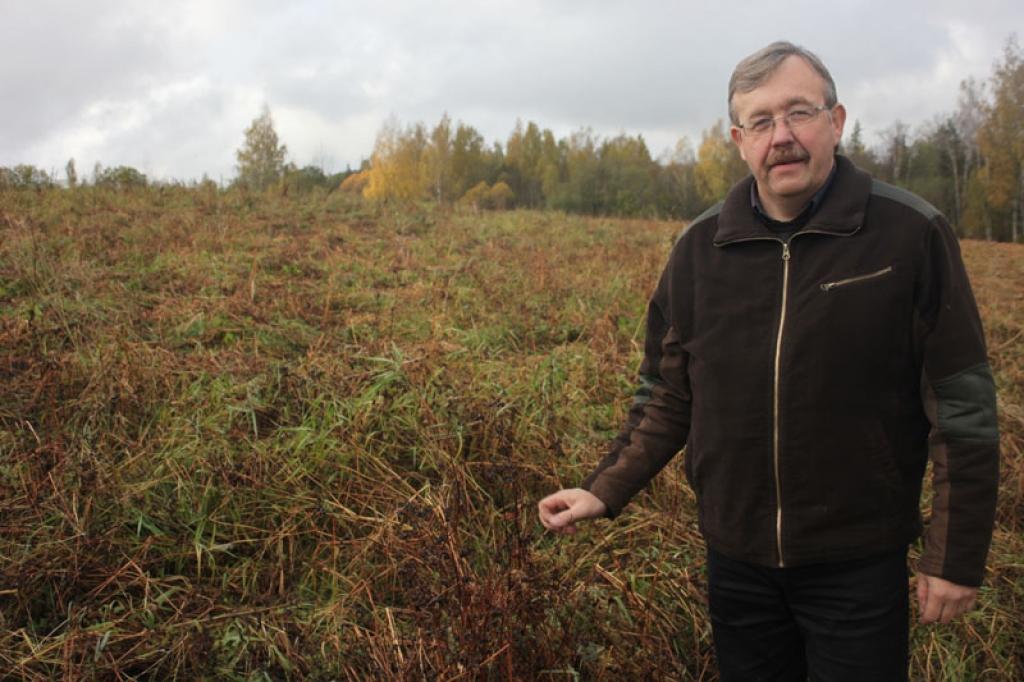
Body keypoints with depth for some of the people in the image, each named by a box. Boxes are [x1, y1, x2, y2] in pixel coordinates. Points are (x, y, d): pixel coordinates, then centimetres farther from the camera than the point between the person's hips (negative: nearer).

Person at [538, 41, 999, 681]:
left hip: (859, 564, -3)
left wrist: (957, 558, -7)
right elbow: (667, 397, 6)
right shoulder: (700, 248, 0)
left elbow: (964, 410, -8)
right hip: (737, 561, 4)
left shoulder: (911, 233, -10)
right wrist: (604, 492, -5)